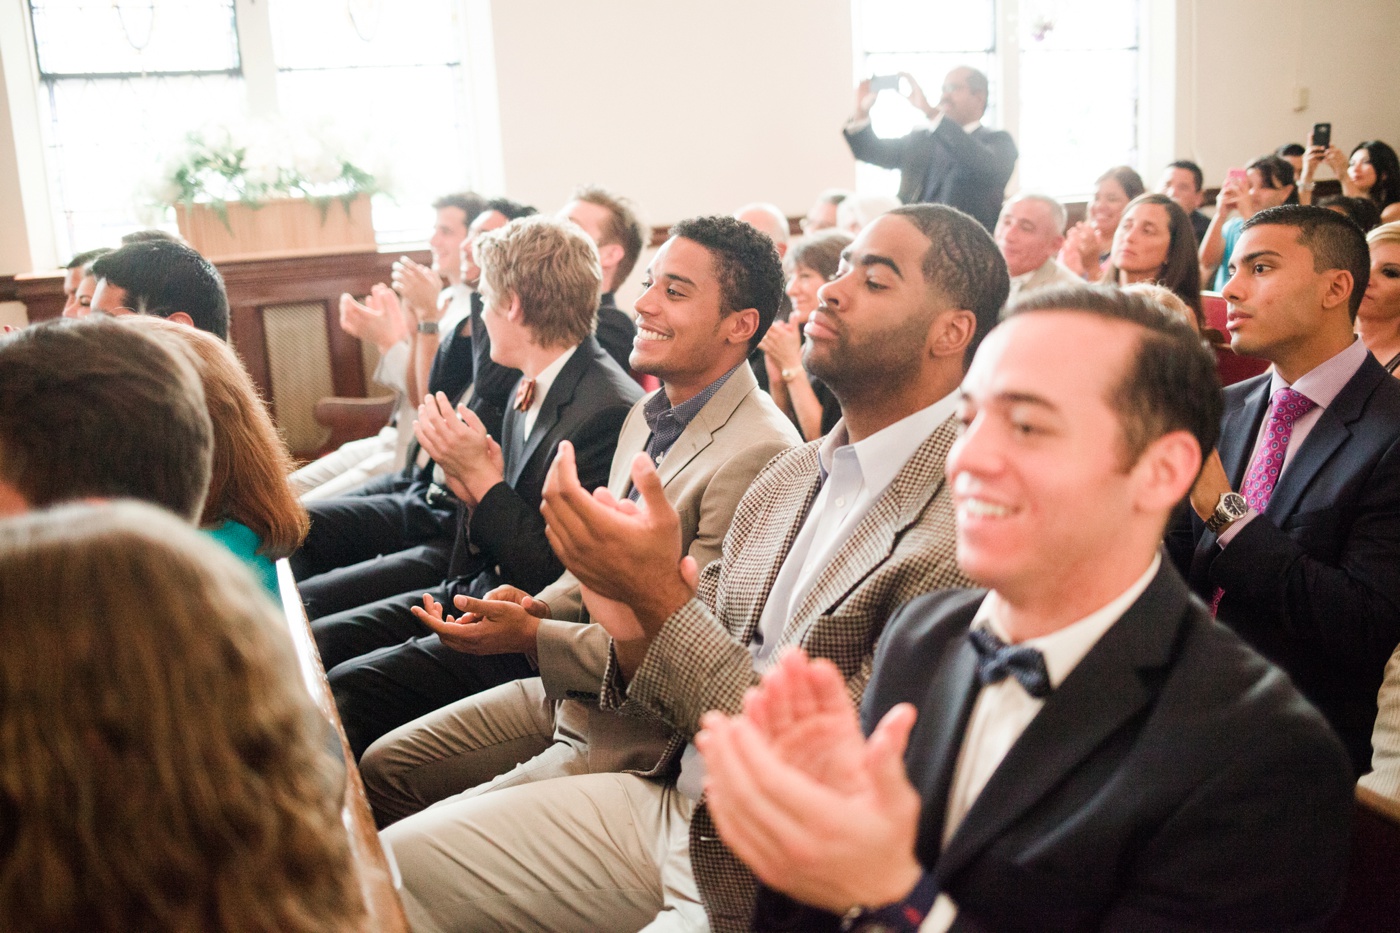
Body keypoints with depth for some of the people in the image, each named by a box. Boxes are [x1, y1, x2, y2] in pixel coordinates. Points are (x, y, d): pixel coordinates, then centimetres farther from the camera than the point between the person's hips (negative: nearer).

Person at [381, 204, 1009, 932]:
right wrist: (634, 634, -14)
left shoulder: (963, 523, -20)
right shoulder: (787, 476, 6)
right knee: (397, 865, 1)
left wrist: (663, 600, -25)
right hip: (668, 802, 7)